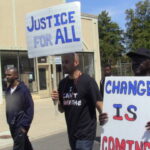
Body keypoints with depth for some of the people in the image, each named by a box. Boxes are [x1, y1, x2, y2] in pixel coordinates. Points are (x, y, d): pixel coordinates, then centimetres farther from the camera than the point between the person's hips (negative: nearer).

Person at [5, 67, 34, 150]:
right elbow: (8, 107, 12)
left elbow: (30, 108, -12)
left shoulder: (23, 89, -12)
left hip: (21, 124, -6)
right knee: (24, 143, 19)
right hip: (12, 124, 6)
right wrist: (9, 121, 8)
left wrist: (25, 125, -14)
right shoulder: (8, 90, 7)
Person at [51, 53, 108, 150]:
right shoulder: (63, 83, 6)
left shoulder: (88, 81, -12)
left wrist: (103, 116, -35)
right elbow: (62, 109, 12)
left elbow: (99, 104, -15)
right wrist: (56, 101, -8)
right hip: (72, 134, 6)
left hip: (85, 134, -6)